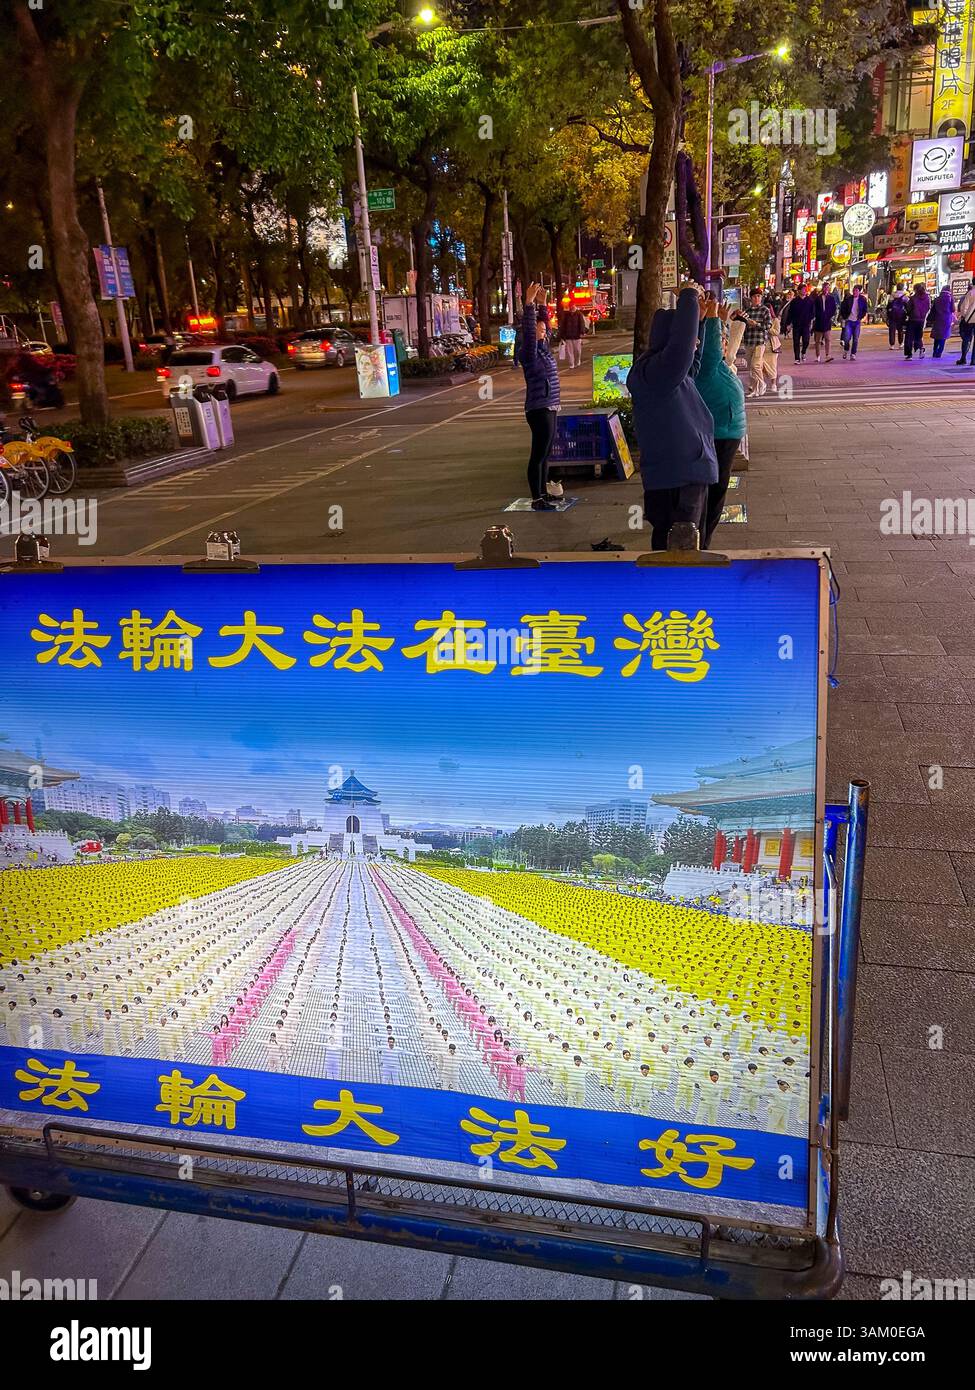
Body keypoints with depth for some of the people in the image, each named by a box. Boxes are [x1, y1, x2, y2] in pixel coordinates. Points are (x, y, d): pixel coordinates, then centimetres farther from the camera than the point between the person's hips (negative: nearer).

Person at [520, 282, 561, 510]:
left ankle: (543, 493, 22)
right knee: (538, 455, -7)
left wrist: (542, 304, 20)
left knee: (545, 454, 14)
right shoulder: (530, 353, -9)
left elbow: (544, 324, 26)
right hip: (539, 410, -9)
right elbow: (528, 330, -23)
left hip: (549, 408, 9)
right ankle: (536, 500, -5)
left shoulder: (544, 349, 14)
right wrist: (529, 302, -26)